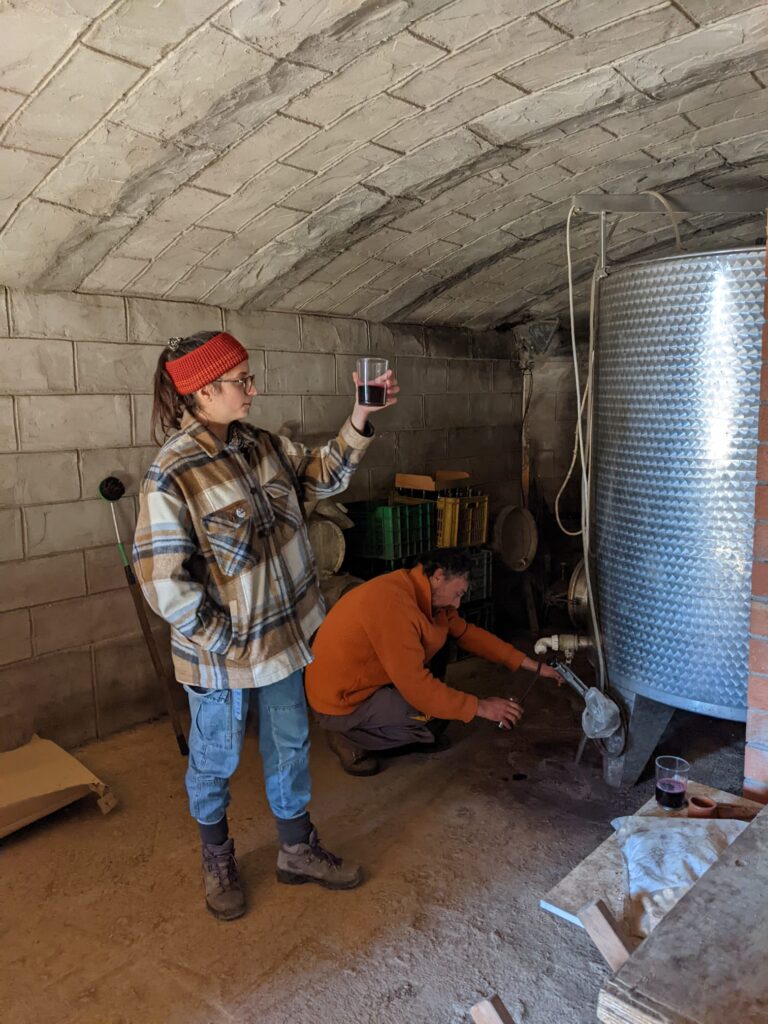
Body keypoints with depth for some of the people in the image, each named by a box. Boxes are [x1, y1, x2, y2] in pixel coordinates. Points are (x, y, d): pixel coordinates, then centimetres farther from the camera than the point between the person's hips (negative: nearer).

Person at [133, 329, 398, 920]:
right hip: (222, 654, -6)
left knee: (290, 747, 21)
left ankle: (298, 850, 42)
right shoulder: (172, 475, -23)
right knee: (216, 761, 17)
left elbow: (324, 475, 9)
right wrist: (222, 641, -17)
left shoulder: (263, 447, -1)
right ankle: (217, 860, 44)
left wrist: (361, 419, -6)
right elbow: (163, 581, -23)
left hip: (283, 634, 7)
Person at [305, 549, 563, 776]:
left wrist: (533, 665, 8)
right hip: (341, 702, -9)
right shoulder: (394, 603, -31)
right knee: (440, 714, -17)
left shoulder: (427, 595, -1)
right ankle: (351, 739, -1)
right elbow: (416, 686, -30)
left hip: (365, 681, 10)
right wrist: (480, 707, -20)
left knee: (438, 639, 9)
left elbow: (468, 633, 9)